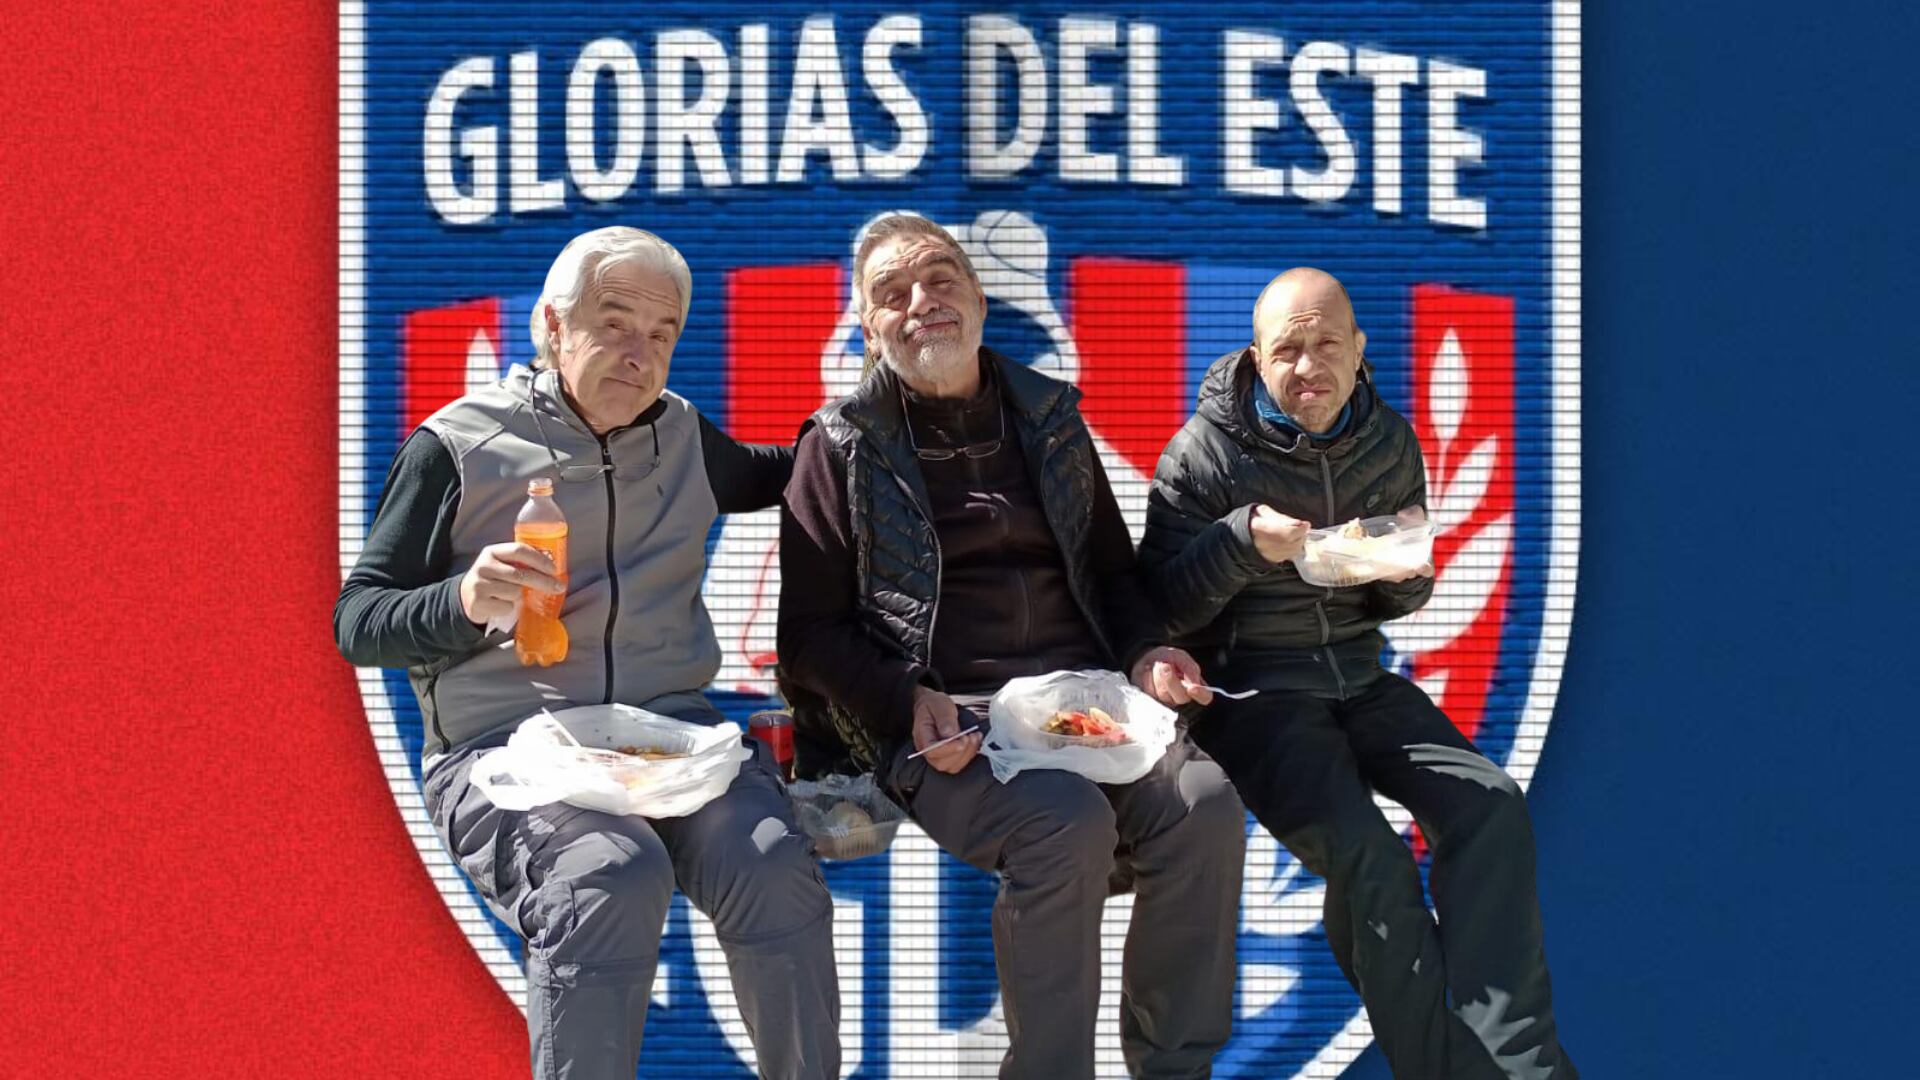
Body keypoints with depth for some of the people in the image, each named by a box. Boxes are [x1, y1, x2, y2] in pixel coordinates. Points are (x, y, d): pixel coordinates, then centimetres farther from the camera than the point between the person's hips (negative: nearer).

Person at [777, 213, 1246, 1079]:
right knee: (1067, 821, -34)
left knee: (1205, 804, -25)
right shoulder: (843, 447, 7)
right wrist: (910, 701, -13)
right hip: (942, 729, -4)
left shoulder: (1048, 418, 19)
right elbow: (811, 635, 4)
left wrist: (1144, 651, 4)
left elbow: (1112, 570, 26)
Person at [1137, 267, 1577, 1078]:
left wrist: (1407, 574, -7)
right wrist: (1241, 541, -23)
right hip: (1250, 690, -5)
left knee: (1489, 806, -20)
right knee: (1366, 855, -29)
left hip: (1358, 678, 5)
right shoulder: (1207, 450, -6)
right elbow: (1162, 607, -8)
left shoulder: (1389, 442, 8)